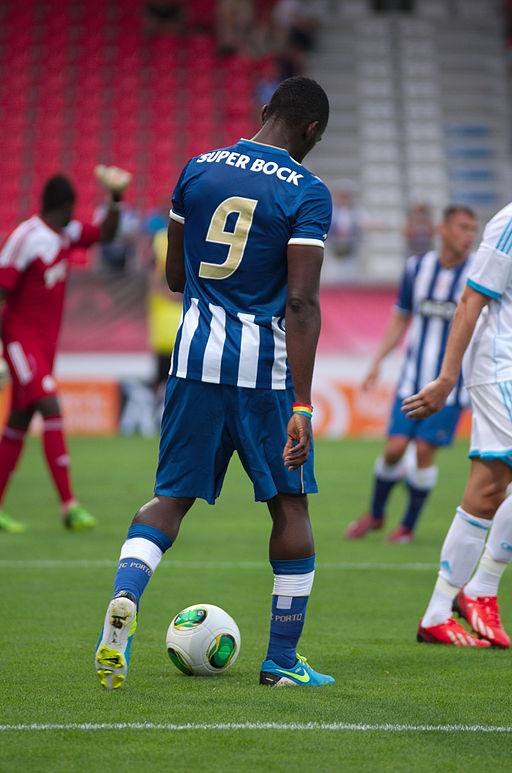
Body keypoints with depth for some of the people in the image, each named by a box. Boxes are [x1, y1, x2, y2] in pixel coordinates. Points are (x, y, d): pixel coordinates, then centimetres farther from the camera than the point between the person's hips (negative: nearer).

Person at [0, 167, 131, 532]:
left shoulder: (66, 233, 9)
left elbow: (105, 234, 20)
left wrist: (116, 198, 3)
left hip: (46, 344, 9)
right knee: (52, 410, -18)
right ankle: (69, 506, -22)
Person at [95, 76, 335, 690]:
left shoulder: (198, 171, 6)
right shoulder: (307, 193, -8)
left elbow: (176, 277, 12)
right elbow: (301, 303, -15)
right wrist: (301, 405, -16)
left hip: (196, 358, 4)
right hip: (268, 366, -4)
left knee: (172, 496, 11)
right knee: (289, 505, 10)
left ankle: (124, 596, -18)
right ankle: (282, 661, 14)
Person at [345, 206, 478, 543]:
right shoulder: (417, 267, 3)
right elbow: (401, 318, 14)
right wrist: (378, 360, 8)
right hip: (413, 379, 2)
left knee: (424, 452, -7)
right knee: (395, 448, -3)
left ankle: (409, 525, 13)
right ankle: (376, 514, 22)